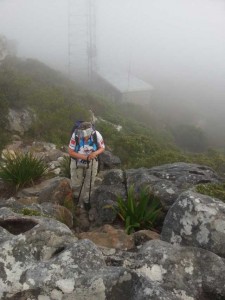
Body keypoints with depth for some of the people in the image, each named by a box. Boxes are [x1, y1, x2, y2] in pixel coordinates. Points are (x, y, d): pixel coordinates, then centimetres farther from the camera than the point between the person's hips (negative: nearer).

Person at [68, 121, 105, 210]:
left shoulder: (96, 135, -26)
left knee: (88, 184, 16)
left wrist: (95, 153, -31)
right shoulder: (75, 135, -29)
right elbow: (70, 152, -19)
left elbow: (102, 148, -9)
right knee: (76, 184, 11)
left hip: (91, 163, 1)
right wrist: (84, 157, -30)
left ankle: (85, 201, 43)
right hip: (77, 162, -1)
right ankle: (76, 198, 45)